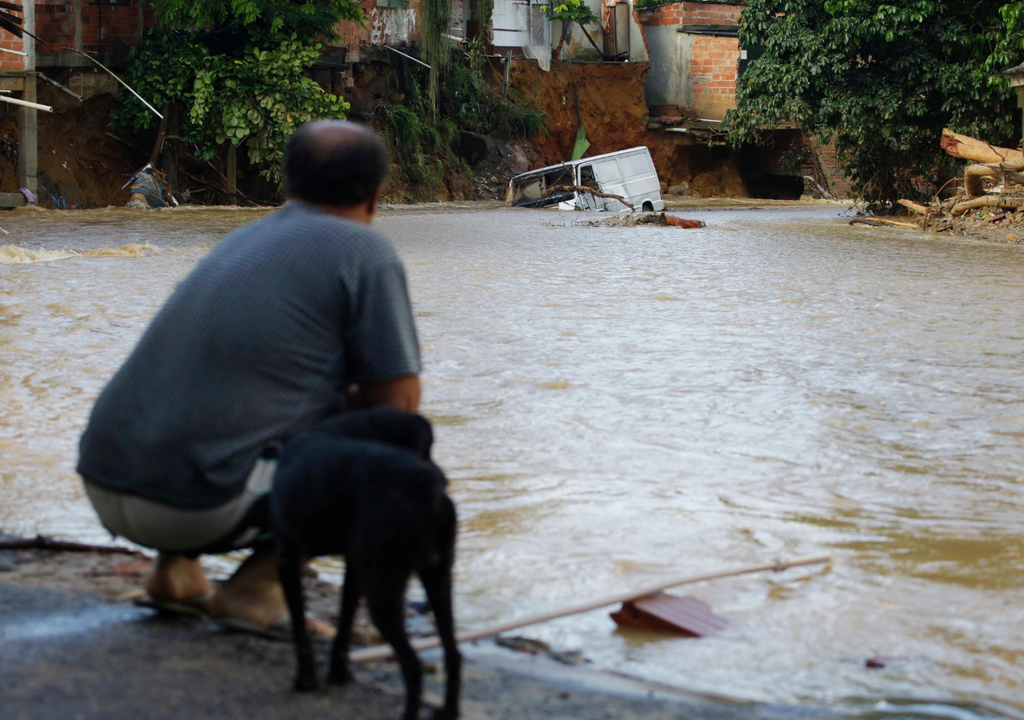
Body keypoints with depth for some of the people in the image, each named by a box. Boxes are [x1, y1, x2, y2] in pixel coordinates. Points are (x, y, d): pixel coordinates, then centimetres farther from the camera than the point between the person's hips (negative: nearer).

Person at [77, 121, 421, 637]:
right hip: (202, 507, -7)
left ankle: (176, 568, 17)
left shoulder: (242, 242, 20)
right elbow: (398, 403, -1)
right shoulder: (364, 251, -1)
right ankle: (255, 584, -1)